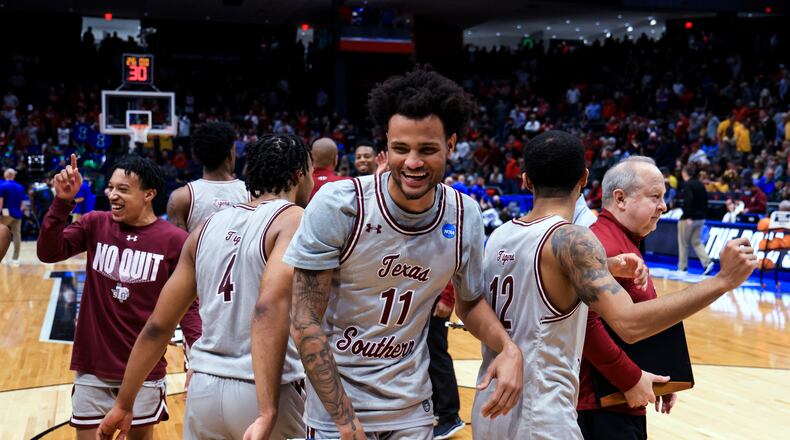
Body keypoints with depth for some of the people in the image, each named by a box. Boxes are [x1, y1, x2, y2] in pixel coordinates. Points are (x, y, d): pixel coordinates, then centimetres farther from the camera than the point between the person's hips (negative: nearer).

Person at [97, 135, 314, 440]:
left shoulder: (209, 227, 11)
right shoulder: (295, 220, -7)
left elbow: (158, 325, 10)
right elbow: (270, 306, -24)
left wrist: (124, 405, 18)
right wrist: (267, 413, -31)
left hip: (204, 389, 6)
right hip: (264, 392, -5)